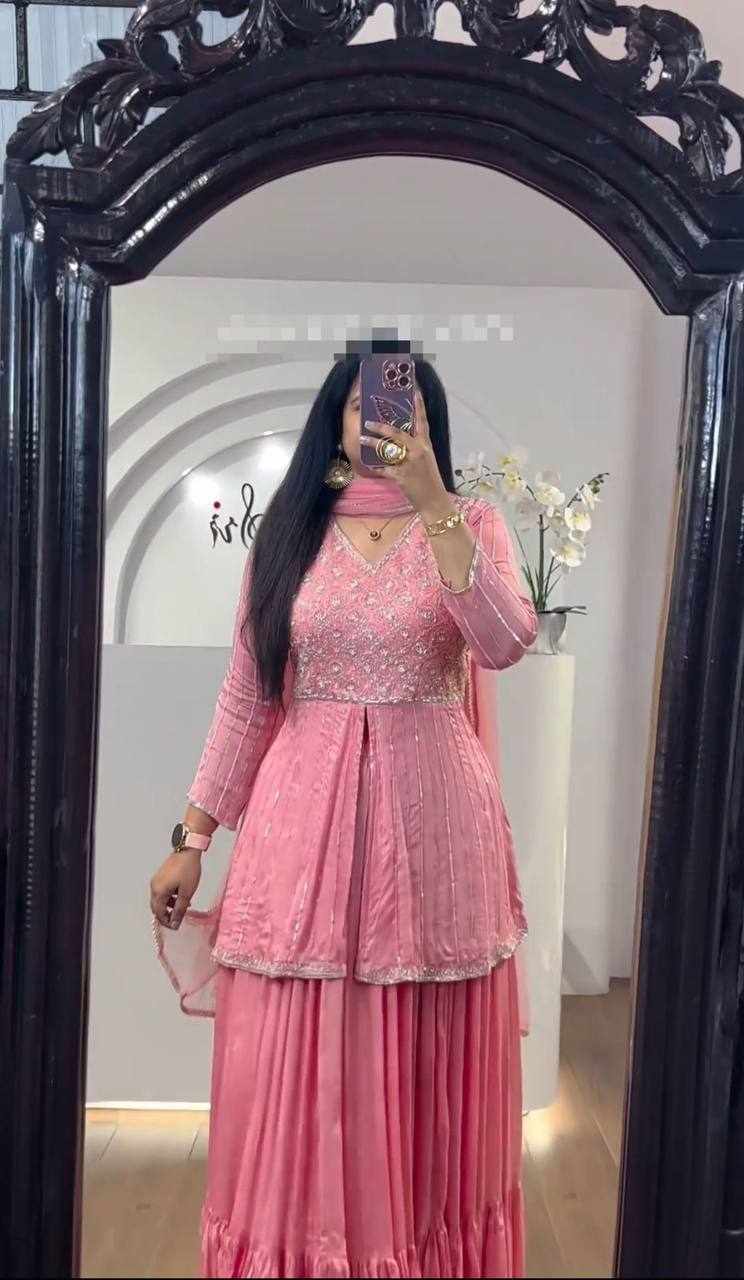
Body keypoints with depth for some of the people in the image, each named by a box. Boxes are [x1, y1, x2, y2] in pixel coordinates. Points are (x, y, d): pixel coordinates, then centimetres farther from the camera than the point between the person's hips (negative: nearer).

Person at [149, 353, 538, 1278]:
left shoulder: (472, 522, 3)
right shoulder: (289, 532, 6)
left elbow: (504, 645, -16)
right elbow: (246, 696, 6)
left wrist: (430, 501, -21)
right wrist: (192, 835, 6)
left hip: (433, 816, -1)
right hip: (305, 816, 1)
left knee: (423, 1068, 10)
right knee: (297, 1068, 8)